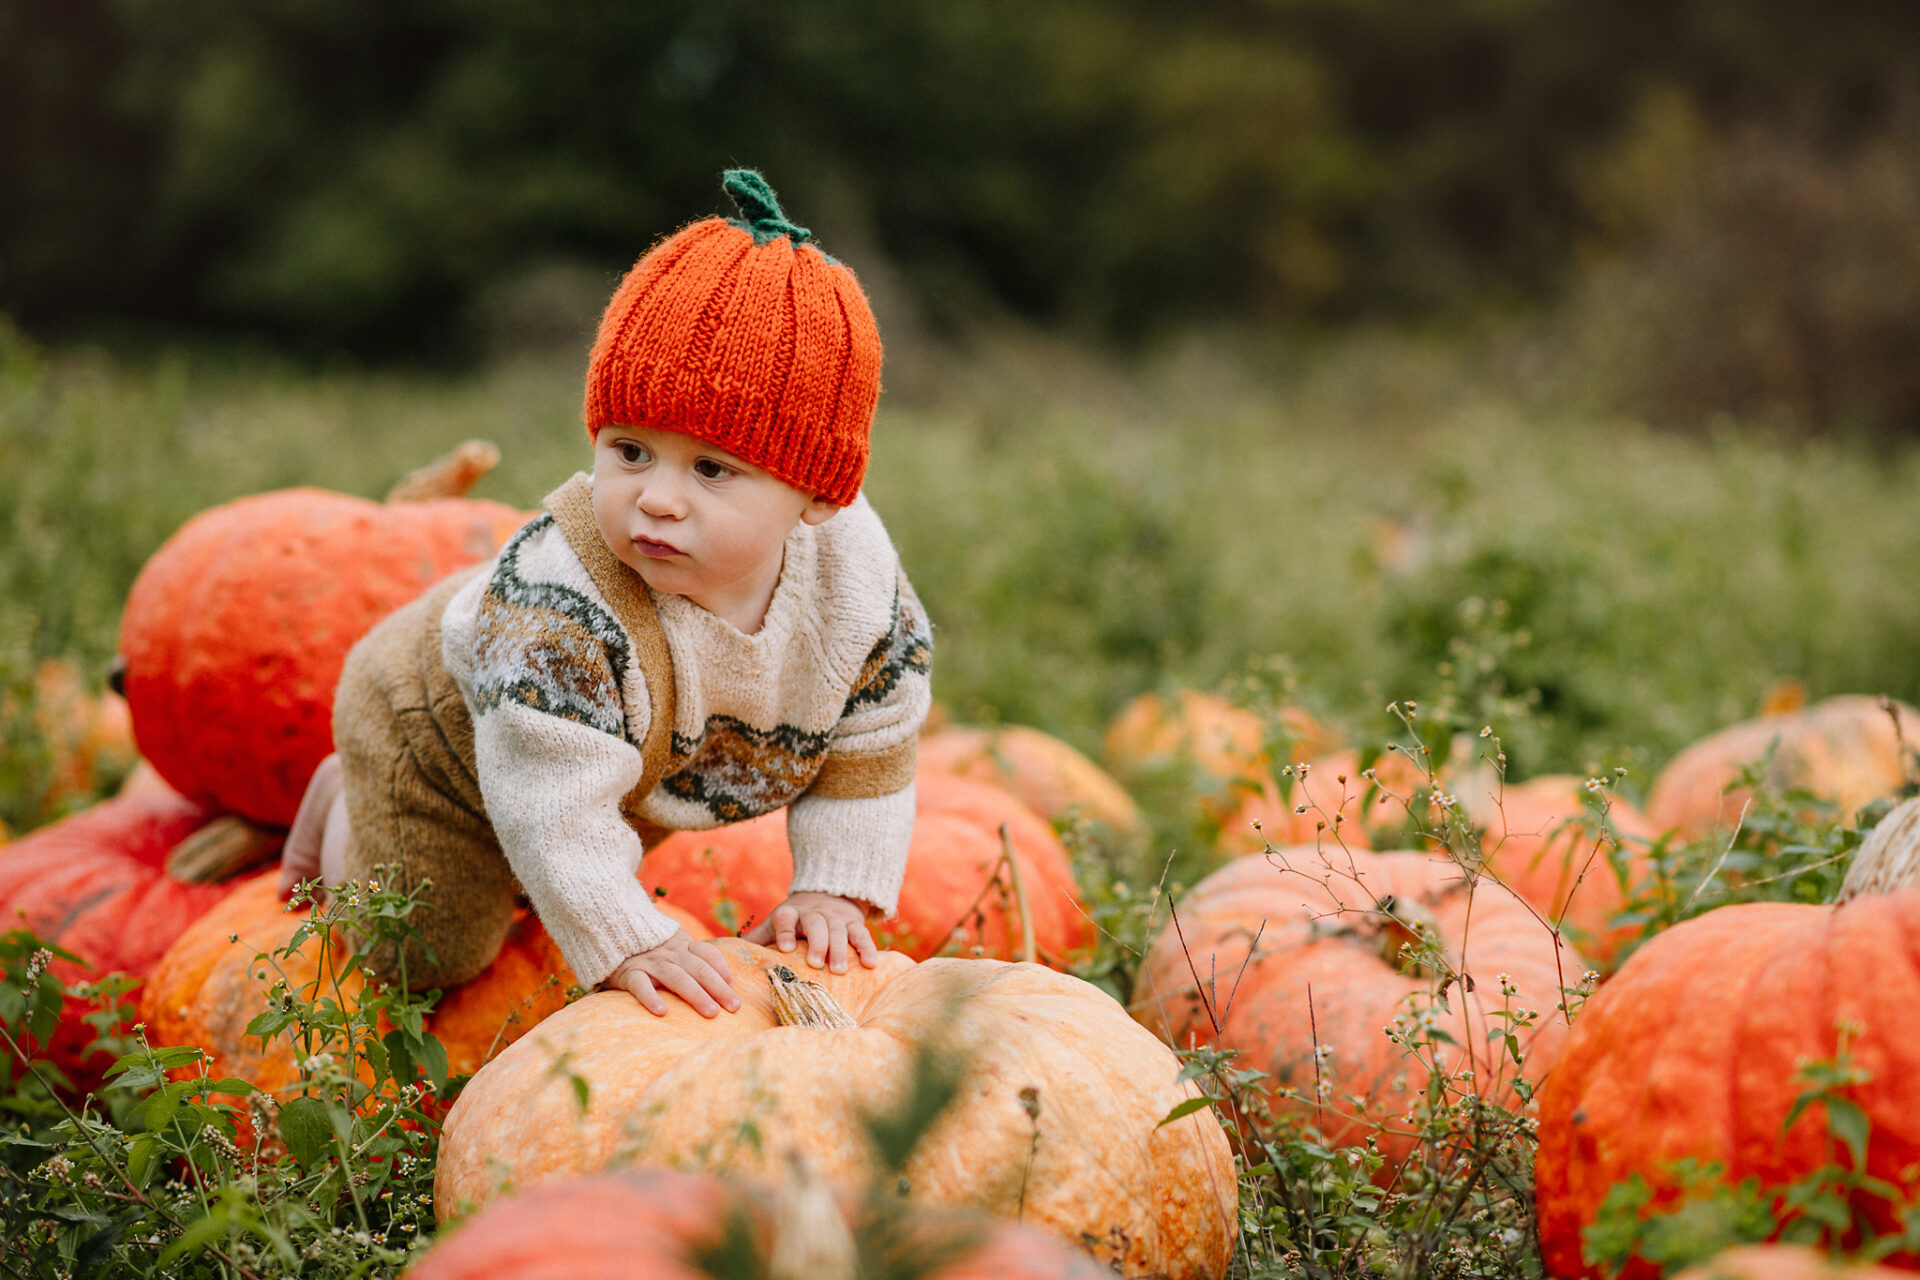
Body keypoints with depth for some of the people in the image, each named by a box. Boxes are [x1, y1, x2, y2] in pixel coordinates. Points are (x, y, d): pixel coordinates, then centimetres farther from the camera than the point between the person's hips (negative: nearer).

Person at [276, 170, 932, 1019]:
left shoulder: (857, 577, -30)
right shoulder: (561, 600, -48)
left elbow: (868, 755, -15)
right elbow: (551, 803, -45)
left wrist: (830, 890, -21)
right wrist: (624, 941, -46)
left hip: (639, 780, 6)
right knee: (424, 958, 9)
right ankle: (343, 800, 31)